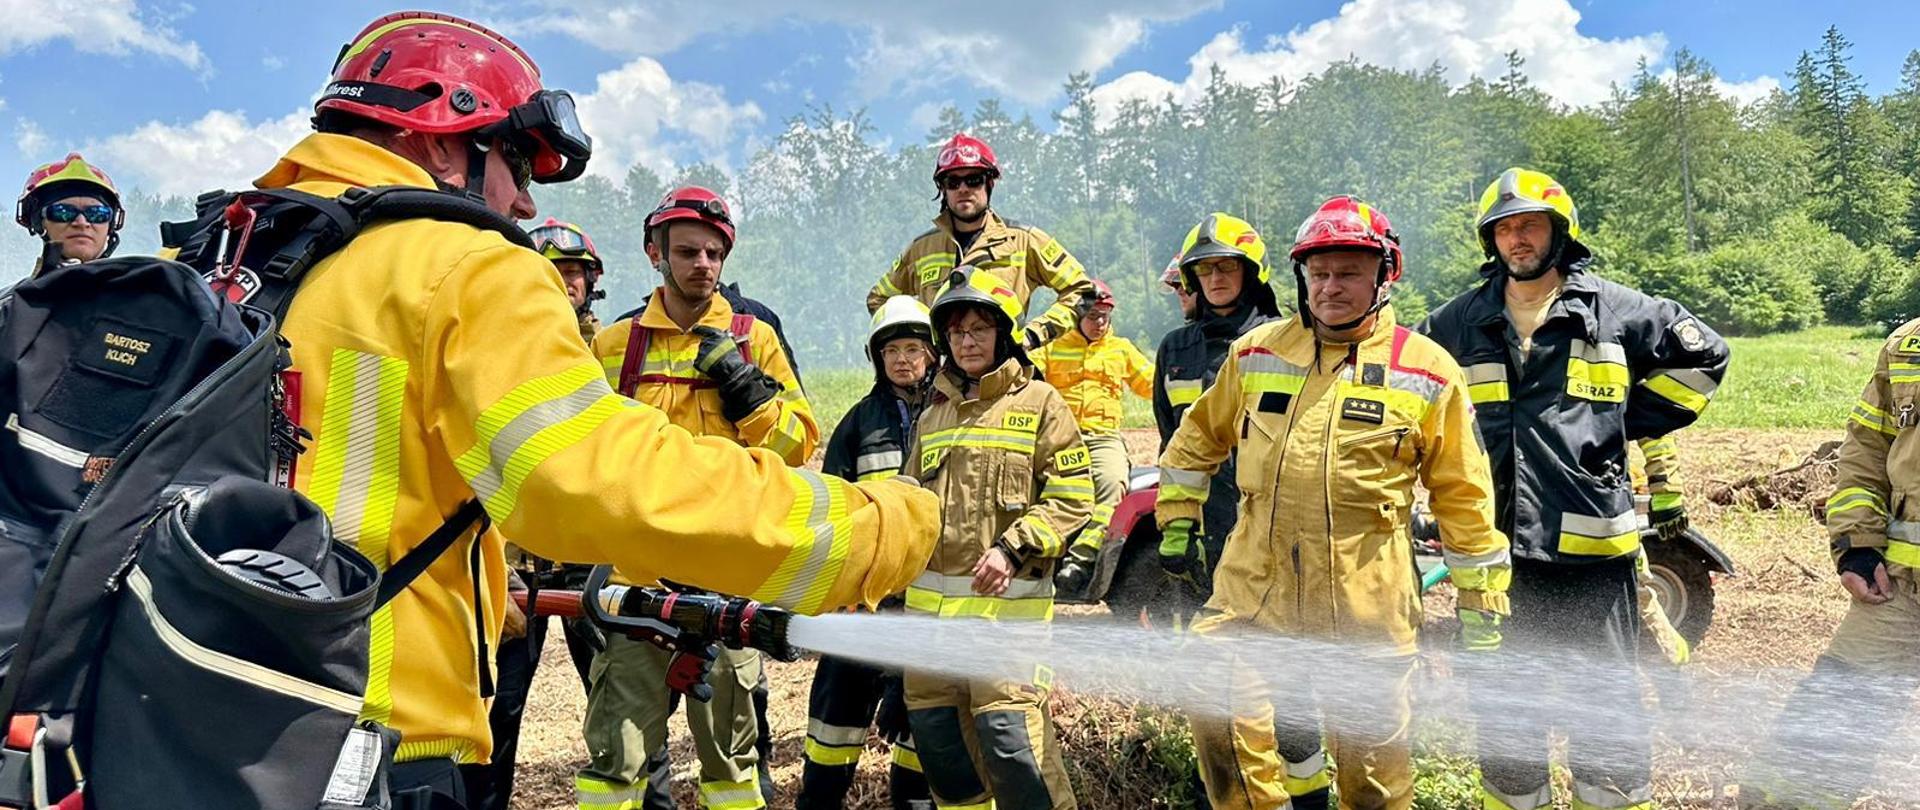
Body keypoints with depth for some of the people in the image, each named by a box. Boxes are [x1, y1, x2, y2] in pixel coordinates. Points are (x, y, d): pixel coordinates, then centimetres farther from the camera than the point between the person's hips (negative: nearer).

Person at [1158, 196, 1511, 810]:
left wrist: (1482, 603, 4)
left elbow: (1463, 495, 3)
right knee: (1218, 714, -10)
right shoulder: (1256, 353, 5)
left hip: (1368, 606, -2)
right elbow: (1199, 436, 20)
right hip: (1254, 586, 2)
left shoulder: (1427, 372, -1)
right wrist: (1177, 520, 16)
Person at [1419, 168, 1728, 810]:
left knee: (1607, 706, 5)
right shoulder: (1458, 323, 8)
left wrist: (1631, 425, 6)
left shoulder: (1614, 311, 2)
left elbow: (1702, 354, 12)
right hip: (1492, 546, 2)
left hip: (1591, 544, -2)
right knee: (1503, 710, 12)